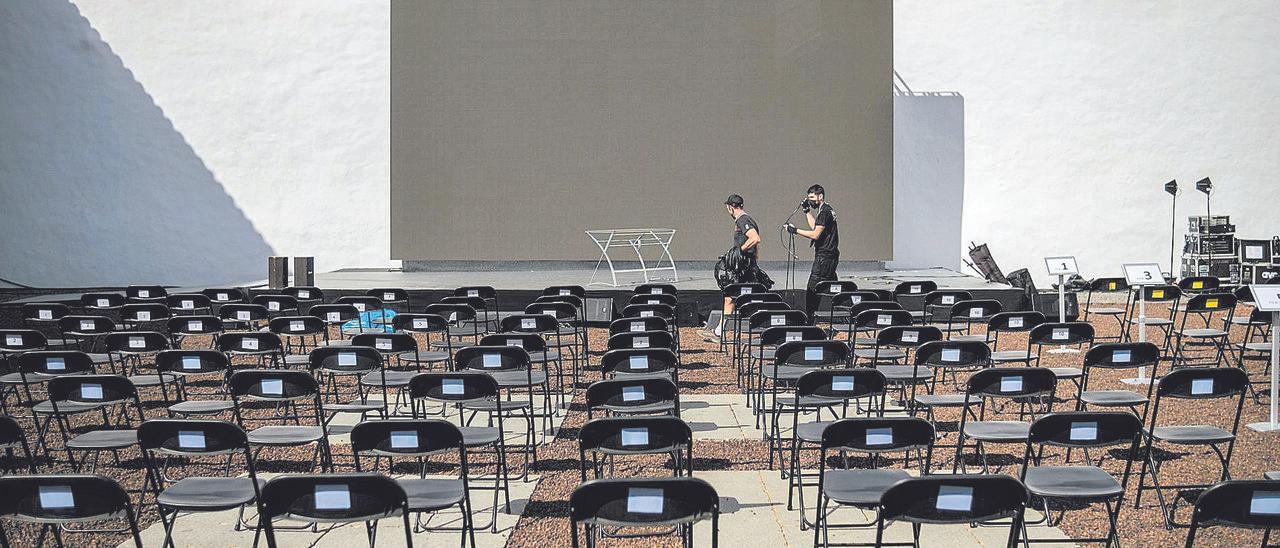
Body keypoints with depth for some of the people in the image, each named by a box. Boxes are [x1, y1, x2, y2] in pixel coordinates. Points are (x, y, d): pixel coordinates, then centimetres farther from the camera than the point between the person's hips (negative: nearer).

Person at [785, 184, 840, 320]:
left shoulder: (825, 212, -15)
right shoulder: (827, 210, 17)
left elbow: (815, 234, -20)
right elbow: (816, 227, 23)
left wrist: (796, 230, -16)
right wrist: (807, 211, 19)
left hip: (824, 257, -11)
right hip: (831, 256, 11)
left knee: (812, 290, -10)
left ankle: (809, 318, -10)